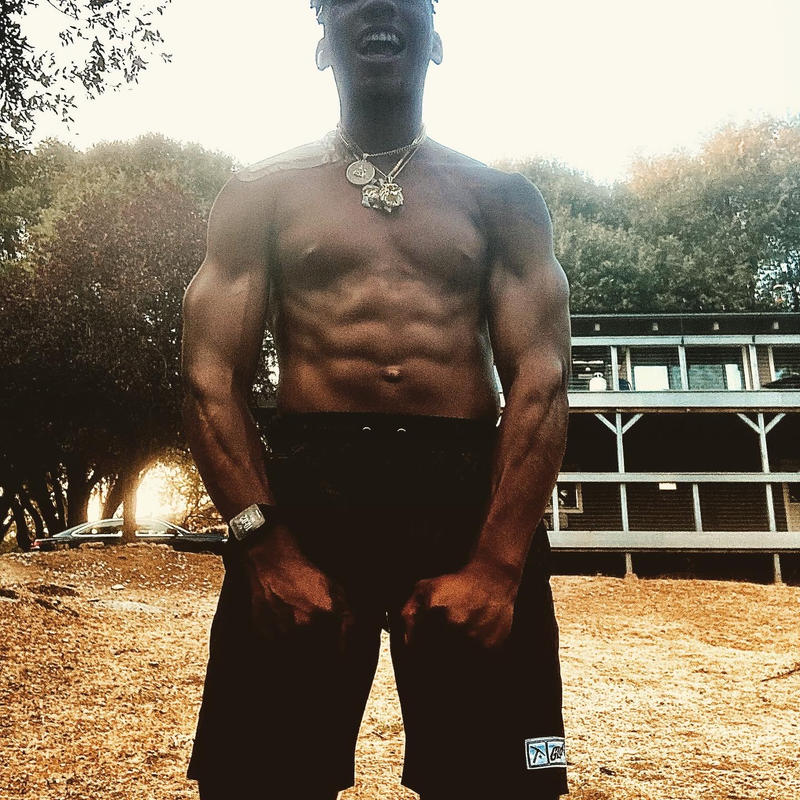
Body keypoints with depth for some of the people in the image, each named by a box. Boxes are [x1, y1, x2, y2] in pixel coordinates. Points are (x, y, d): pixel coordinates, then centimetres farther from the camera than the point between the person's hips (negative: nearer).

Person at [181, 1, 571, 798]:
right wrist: (266, 547, -12)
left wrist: (497, 564, -12)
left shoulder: (501, 197, 13)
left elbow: (541, 381, 1)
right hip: (307, 488, 0)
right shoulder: (261, 192, 12)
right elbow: (210, 379, 3)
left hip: (469, 490, 1)